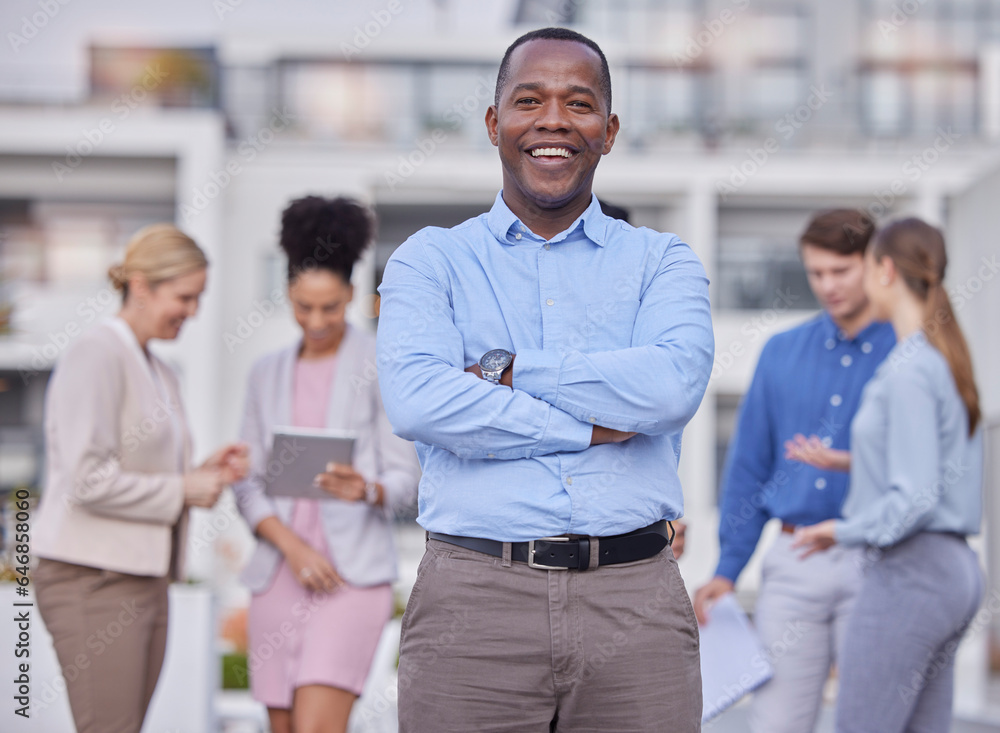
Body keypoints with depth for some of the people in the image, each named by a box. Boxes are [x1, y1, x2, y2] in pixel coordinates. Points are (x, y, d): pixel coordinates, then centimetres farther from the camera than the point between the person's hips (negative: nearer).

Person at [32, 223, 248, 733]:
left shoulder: (159, 374, 17)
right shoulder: (95, 356, -11)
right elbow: (89, 481, -20)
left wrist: (204, 474, 4)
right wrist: (183, 490, -12)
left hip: (143, 582, 9)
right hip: (92, 580, -9)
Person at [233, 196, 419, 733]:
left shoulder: (383, 366, -1)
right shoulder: (268, 374, 11)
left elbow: (405, 481, -3)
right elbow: (248, 485, 7)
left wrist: (365, 489, -26)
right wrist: (293, 547, -10)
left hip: (354, 572, -5)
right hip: (280, 571, 5)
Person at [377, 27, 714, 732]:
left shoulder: (662, 263, 12)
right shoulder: (430, 262, 10)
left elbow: (675, 383, -10)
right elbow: (416, 400, -10)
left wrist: (508, 372, -8)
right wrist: (594, 426, -7)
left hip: (637, 603, 1)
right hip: (475, 597, -1)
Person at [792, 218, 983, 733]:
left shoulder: (908, 371, -16)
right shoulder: (947, 361, 13)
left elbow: (916, 498, -20)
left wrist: (844, 531, -6)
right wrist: (852, 461, 21)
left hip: (908, 573, -10)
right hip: (955, 570, 10)